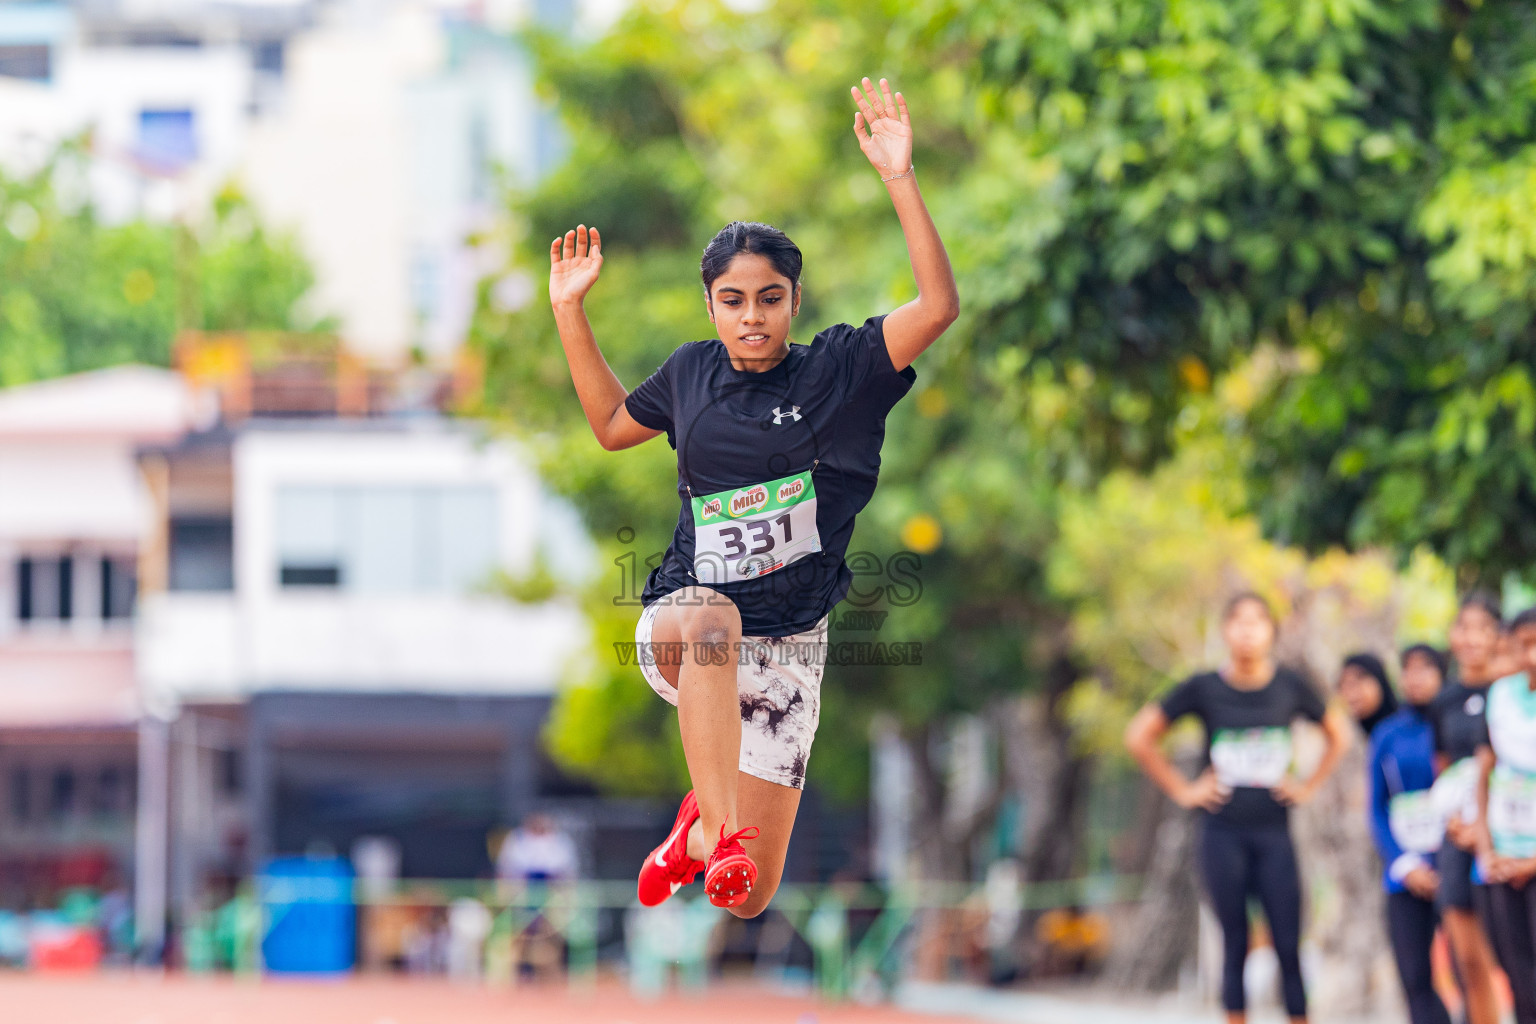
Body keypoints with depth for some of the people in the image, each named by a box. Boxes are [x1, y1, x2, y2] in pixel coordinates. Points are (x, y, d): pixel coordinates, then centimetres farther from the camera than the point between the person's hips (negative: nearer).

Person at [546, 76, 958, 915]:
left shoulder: (838, 369, -2)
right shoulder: (692, 373, 7)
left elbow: (939, 305, -17)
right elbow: (611, 424, 28)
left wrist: (899, 178, -24)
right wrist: (569, 312, 21)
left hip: (785, 648, 0)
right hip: (680, 620, 0)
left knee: (748, 901, -1)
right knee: (708, 623, -42)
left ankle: (703, 833, 37)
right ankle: (721, 829, -40)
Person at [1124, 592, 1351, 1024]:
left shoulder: (1290, 687, 2)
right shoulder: (1203, 688, -1)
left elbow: (1338, 734, 18)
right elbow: (1139, 737, 5)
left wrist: (1309, 787, 8)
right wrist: (1181, 790, 2)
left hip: (1274, 831, 1)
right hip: (1223, 832, -1)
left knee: (1288, 946, -3)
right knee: (1235, 944, 2)